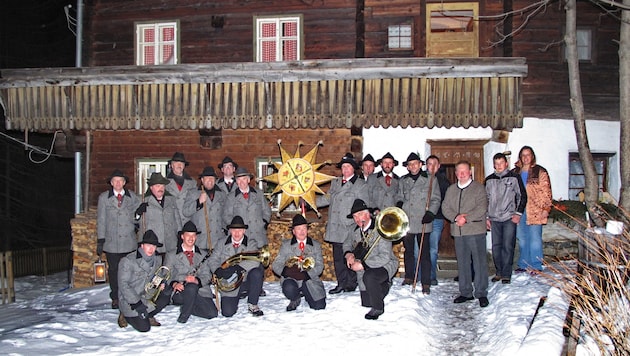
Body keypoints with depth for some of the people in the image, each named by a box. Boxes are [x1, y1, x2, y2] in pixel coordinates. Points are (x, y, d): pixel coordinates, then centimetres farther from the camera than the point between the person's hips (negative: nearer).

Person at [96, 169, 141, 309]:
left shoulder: (133, 197, 8)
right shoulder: (103, 197, 6)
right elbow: (101, 220, 5)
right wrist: (100, 240, 1)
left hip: (129, 241, 1)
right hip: (111, 242, -1)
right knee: (113, 270, 4)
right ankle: (115, 298, 14)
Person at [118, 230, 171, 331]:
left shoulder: (157, 259, 1)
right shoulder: (128, 261, -18)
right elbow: (123, 285, -19)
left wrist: (160, 283, -7)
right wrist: (137, 303, -24)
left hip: (147, 296, 6)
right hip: (129, 300, -6)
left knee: (166, 295, -20)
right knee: (144, 327, -16)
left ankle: (148, 316, 4)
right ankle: (125, 316, 13)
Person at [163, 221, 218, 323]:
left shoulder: (203, 255, 18)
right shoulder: (171, 256, 13)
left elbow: (207, 276, 7)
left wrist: (197, 280, -15)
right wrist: (174, 284, -17)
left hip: (201, 292, 4)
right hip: (179, 292, -4)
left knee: (212, 313, -18)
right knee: (192, 287, -37)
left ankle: (186, 307, 9)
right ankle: (184, 315, -14)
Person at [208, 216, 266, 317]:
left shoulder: (251, 243, -1)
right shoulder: (222, 243, 8)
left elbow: (255, 261, -19)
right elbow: (213, 259, 4)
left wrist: (235, 268, -29)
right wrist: (218, 271, -19)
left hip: (247, 282, -1)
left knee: (256, 273, -33)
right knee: (227, 312, -18)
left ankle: (252, 305, -11)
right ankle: (234, 302, 22)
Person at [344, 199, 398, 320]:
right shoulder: (357, 231, 0)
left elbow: (384, 257, -30)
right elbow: (348, 243, 19)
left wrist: (362, 264, -32)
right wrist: (348, 253, -5)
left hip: (385, 265, -7)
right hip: (365, 268, 7)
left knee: (369, 276, -39)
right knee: (366, 303, 10)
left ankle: (378, 308, -17)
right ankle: (383, 285, 39)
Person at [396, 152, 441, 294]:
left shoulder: (430, 180, 4)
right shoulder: (403, 181, 15)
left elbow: (436, 200, 3)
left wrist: (430, 213, -11)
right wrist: (399, 204, 2)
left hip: (423, 223, -4)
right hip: (406, 222, 4)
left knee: (424, 253, -3)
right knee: (408, 251, 13)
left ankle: (426, 283, 2)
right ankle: (409, 277, 28)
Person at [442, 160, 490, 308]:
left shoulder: (479, 188, 0)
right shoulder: (451, 189, 16)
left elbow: (482, 208, -10)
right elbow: (445, 207, 7)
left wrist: (466, 219, -17)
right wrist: (456, 217, -11)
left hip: (475, 230, -5)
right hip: (458, 231, 5)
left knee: (479, 262, -4)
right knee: (462, 263, 10)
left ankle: (481, 293, 4)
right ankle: (466, 292, 19)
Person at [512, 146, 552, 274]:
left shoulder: (540, 172, 1)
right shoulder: (515, 173, 13)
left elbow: (546, 191, -3)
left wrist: (546, 208, -11)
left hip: (535, 211, -4)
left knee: (535, 239, -3)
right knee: (522, 239, 10)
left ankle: (536, 266, 4)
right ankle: (523, 264, 19)